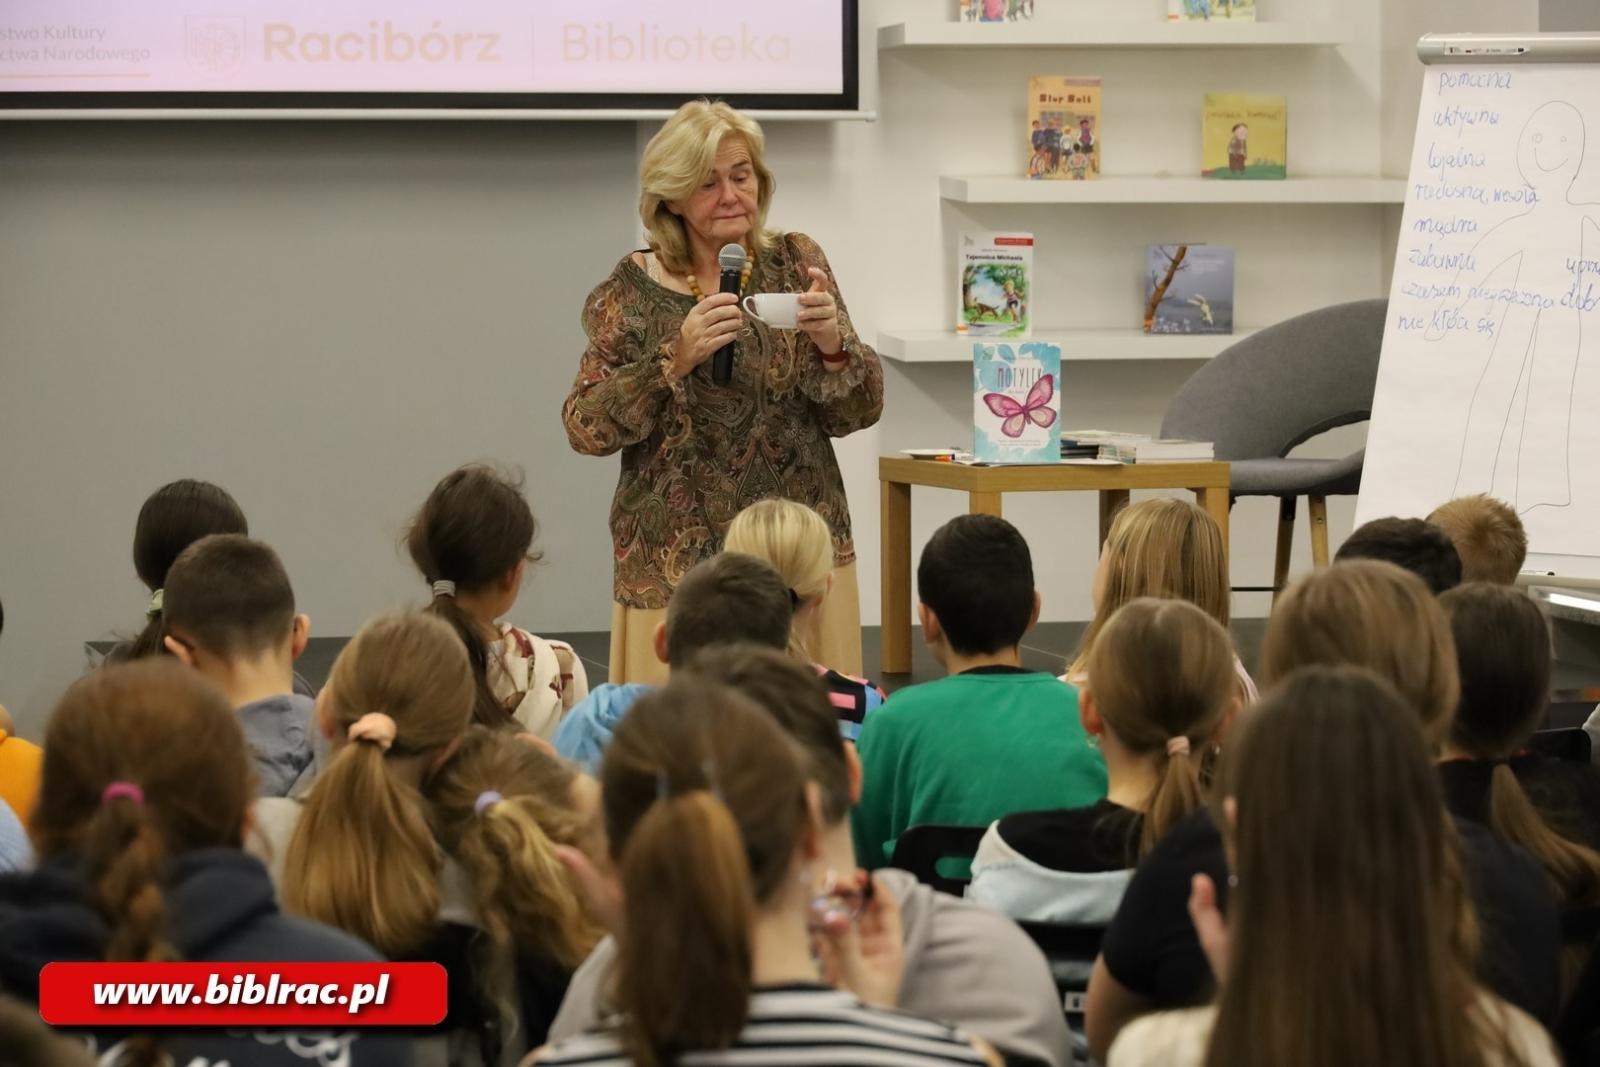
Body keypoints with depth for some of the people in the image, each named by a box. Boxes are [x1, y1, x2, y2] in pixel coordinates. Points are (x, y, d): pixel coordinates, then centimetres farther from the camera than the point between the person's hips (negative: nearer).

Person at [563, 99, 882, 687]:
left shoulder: (795, 263, 5)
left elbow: (857, 412, 3)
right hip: (676, 563, -1)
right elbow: (584, 428, -6)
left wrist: (832, 345, -17)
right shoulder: (631, 291, 0)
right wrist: (676, 358, -18)